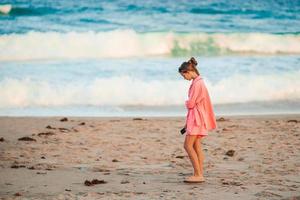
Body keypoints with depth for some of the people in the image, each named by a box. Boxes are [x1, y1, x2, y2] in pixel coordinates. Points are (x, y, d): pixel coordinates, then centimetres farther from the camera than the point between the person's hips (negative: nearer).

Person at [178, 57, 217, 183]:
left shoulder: (197, 83, -16)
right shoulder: (198, 82, 15)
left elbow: (191, 103, -17)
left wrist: (186, 103, 7)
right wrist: (187, 122, 17)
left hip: (197, 117, -10)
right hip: (194, 117, 10)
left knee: (188, 145, -10)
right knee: (196, 146, 7)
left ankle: (198, 175, -11)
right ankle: (200, 174, 6)